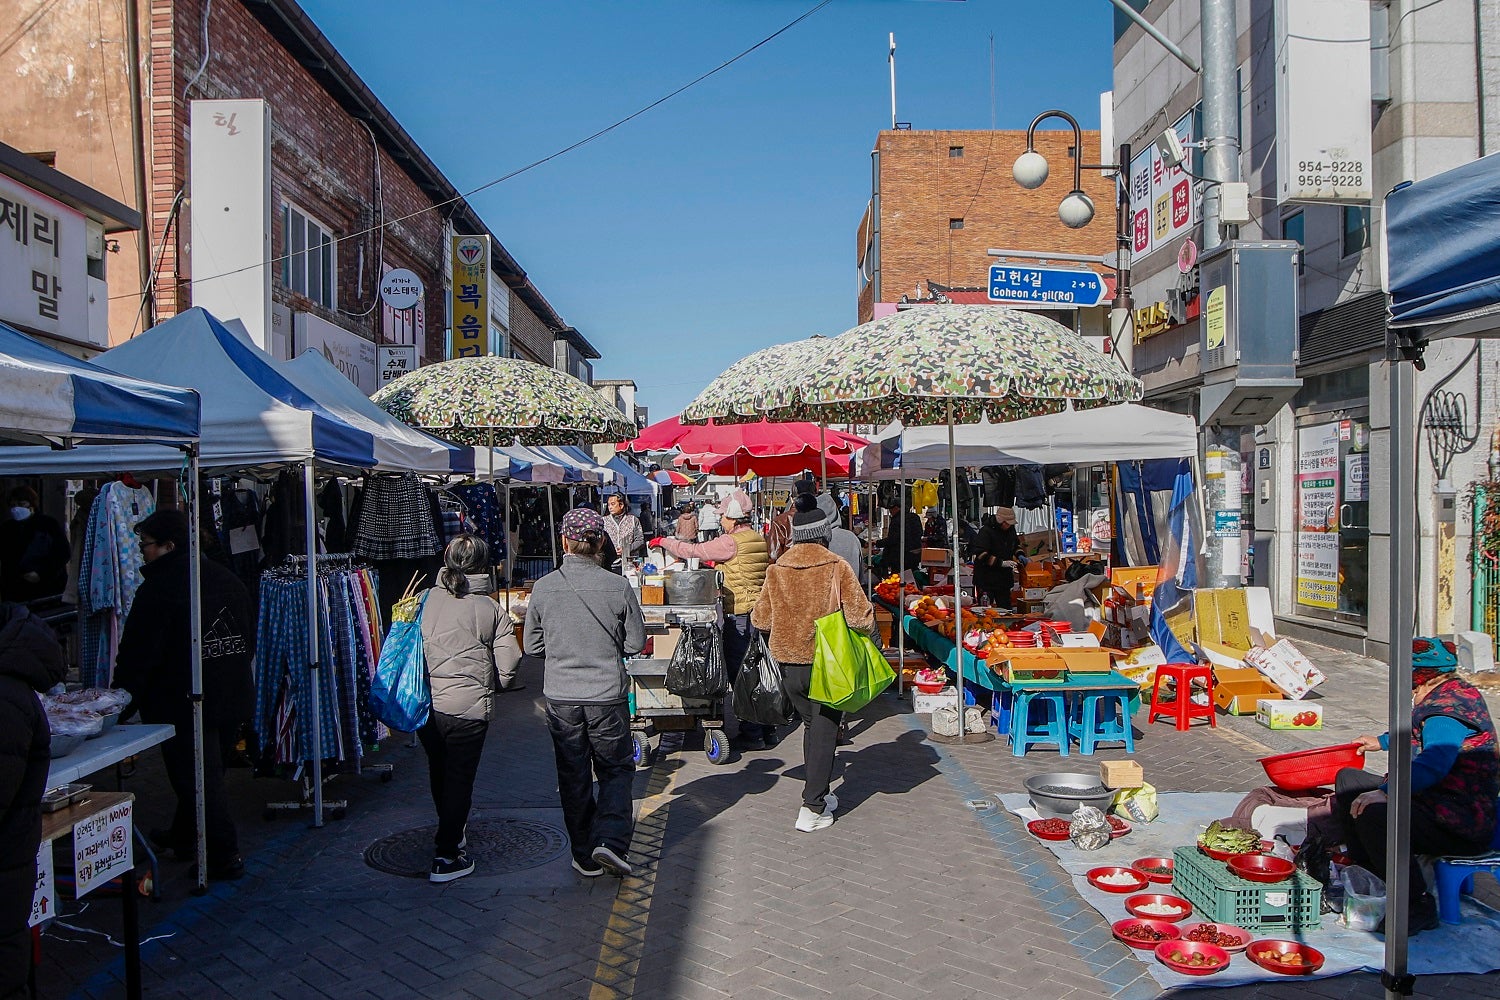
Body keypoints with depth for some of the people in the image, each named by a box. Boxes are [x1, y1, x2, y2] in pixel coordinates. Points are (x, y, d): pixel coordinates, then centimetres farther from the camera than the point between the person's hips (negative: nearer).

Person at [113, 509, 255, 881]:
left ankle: (224, 856, 1)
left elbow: (138, 653, -14)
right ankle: (184, 836, 39)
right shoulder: (227, 579, 9)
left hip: (185, 704, -8)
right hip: (234, 699, 8)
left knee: (196, 778, -1)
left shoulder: (158, 589, -16)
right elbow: (250, 640, 17)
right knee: (209, 773, 21)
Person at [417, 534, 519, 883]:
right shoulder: (490, 609, -8)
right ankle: (446, 857, 11)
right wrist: (505, 684, 12)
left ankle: (451, 834, 44)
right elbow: (508, 665, -9)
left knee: (440, 773, 24)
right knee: (460, 778, 9)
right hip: (468, 707, -4)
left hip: (425, 705, 4)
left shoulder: (426, 600, -1)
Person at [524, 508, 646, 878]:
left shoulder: (543, 588, -6)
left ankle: (585, 856, 20)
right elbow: (636, 643, -2)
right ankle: (610, 840, -2)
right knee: (615, 769, 15)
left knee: (573, 777, 14)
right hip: (607, 695, -1)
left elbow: (533, 646, 3)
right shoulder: (618, 587, -10)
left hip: (560, 698, 2)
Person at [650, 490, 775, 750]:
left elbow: (693, 551, -10)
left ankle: (752, 735, 4)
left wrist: (664, 541, 6)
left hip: (739, 615, -8)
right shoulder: (760, 540, 9)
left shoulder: (730, 543, -14)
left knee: (739, 672, -1)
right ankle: (767, 730, 21)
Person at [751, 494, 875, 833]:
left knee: (811, 725, 21)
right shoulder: (836, 567, -12)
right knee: (824, 730, 5)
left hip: (788, 664, 4)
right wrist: (867, 628, 9)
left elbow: (760, 619, 2)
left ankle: (819, 795, 30)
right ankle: (812, 808, 3)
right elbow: (860, 616, -13)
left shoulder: (776, 569, -2)